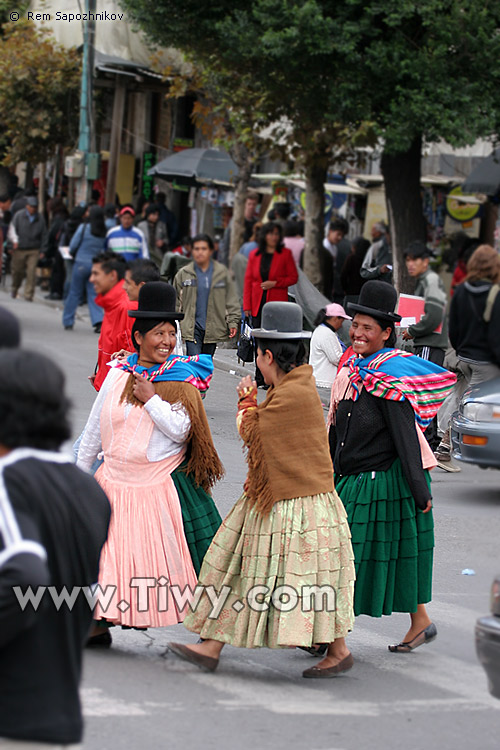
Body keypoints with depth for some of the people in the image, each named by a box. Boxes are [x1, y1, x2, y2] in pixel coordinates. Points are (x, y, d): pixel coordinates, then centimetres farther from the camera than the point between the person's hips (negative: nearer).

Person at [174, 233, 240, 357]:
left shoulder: (222, 272, 4)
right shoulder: (183, 274, 3)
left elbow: (231, 300, 8)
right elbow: (176, 301, 11)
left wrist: (233, 322, 1)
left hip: (213, 328, 2)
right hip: (192, 327, -2)